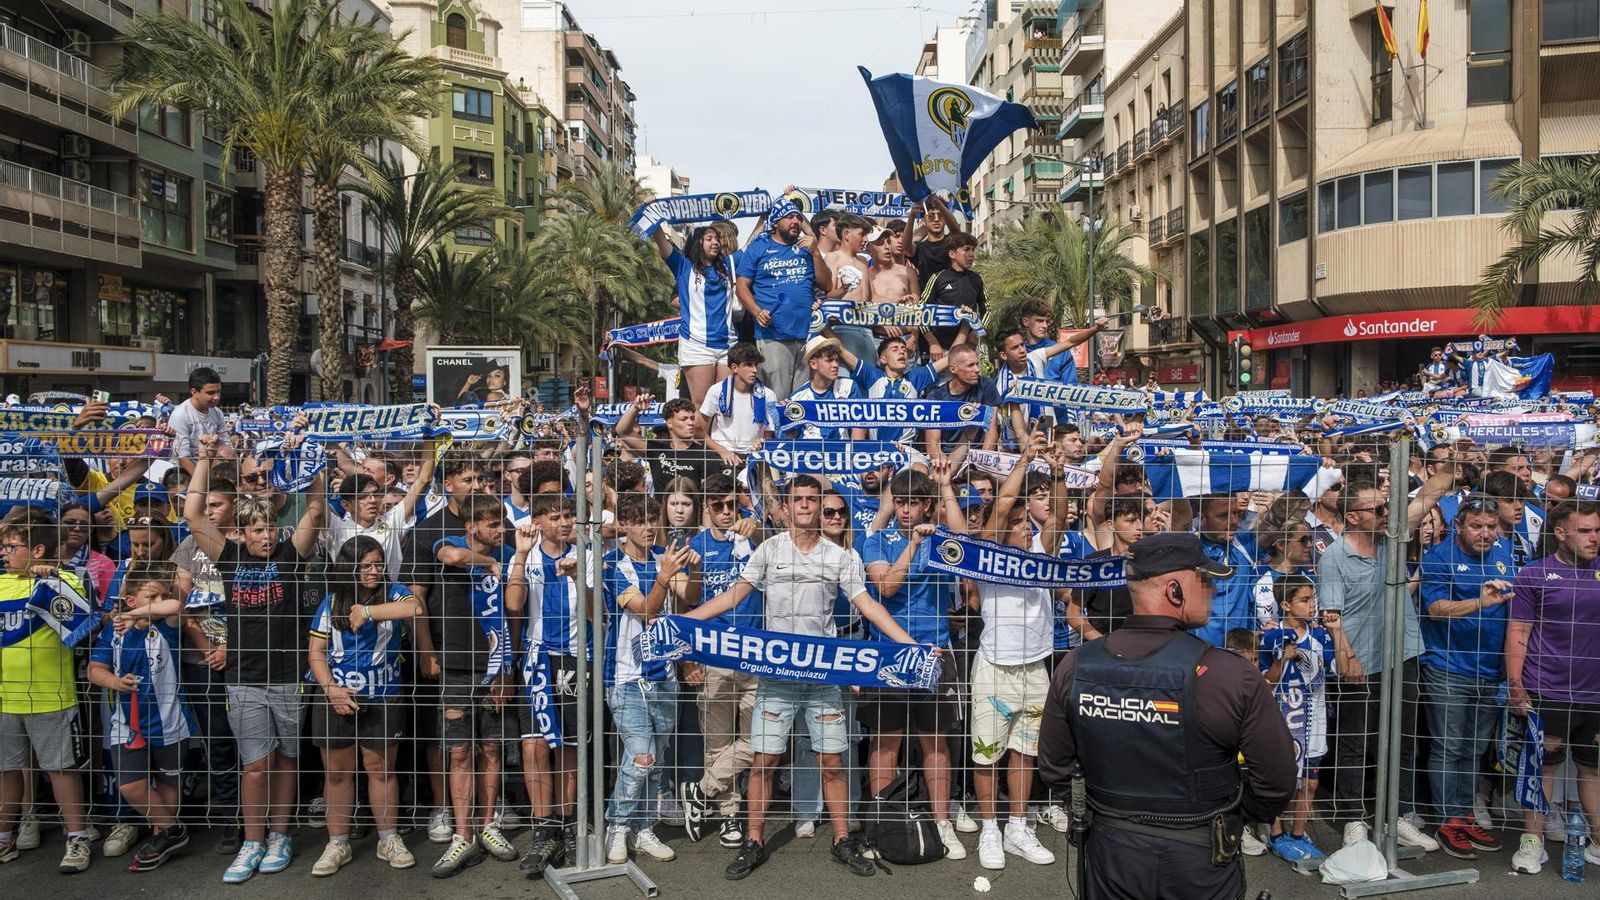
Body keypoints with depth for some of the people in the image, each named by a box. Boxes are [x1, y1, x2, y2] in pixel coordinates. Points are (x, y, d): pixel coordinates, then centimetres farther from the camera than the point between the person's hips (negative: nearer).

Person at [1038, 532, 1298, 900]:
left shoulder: (1074, 668, -11)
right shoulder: (1233, 677, -21)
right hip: (1199, 865, -2)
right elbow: (1276, 784, -13)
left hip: (1108, 855, 2)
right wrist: (1234, 816, 7)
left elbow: (1054, 771, -2)